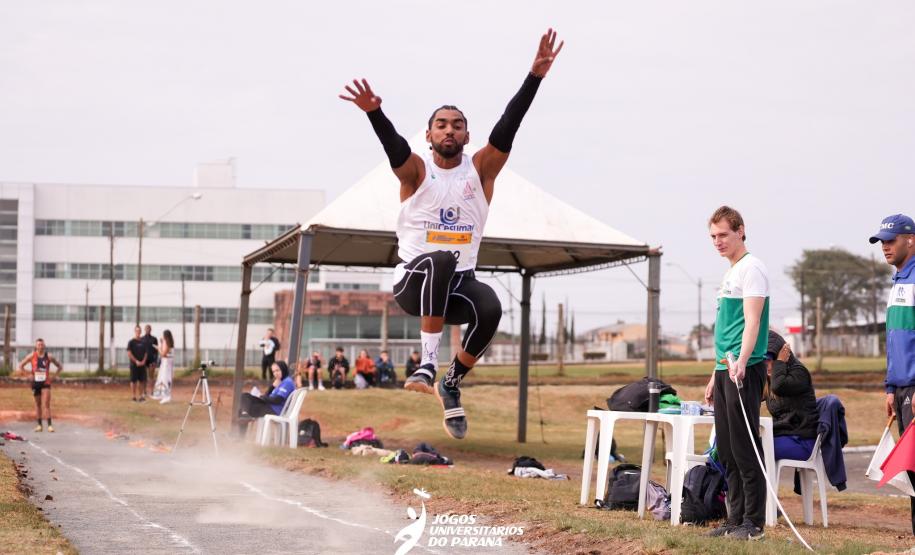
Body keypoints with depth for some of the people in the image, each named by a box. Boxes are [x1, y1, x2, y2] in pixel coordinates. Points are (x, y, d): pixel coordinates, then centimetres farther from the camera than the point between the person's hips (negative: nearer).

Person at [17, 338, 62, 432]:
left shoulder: (48, 357, -1)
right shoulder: (31, 356, 0)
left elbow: (60, 366, 8)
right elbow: (21, 365, 7)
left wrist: (54, 375, -3)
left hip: (45, 383, -2)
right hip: (35, 382, 2)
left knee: (46, 404, -11)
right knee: (37, 404, 9)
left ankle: (50, 425, -14)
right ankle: (39, 425, 15)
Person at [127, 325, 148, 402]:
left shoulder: (143, 342, 11)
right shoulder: (131, 342, -4)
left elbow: (146, 352, 12)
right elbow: (129, 353, -9)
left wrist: (143, 361, -3)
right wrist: (136, 361, -14)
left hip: (142, 364, 4)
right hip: (134, 364, -4)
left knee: (142, 380, 5)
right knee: (133, 380, -1)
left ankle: (141, 395, 11)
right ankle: (134, 396, 4)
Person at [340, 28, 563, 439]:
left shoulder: (481, 170, 6)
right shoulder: (416, 171, 1)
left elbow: (507, 127, -6)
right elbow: (393, 143, -20)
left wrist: (535, 75, -19)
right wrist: (374, 112, -42)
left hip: (458, 284, 2)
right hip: (414, 281, -2)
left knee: (490, 308, -31)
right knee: (441, 260, -37)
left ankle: (452, 384, -8)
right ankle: (428, 364, -35)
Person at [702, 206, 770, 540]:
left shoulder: (751, 268, -8)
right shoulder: (729, 273, 21)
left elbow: (752, 321, -19)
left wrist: (741, 362, -32)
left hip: (744, 370, -10)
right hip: (725, 370, 10)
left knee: (745, 449, -9)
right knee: (726, 450, 10)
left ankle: (753, 522, -6)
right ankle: (735, 519, 14)